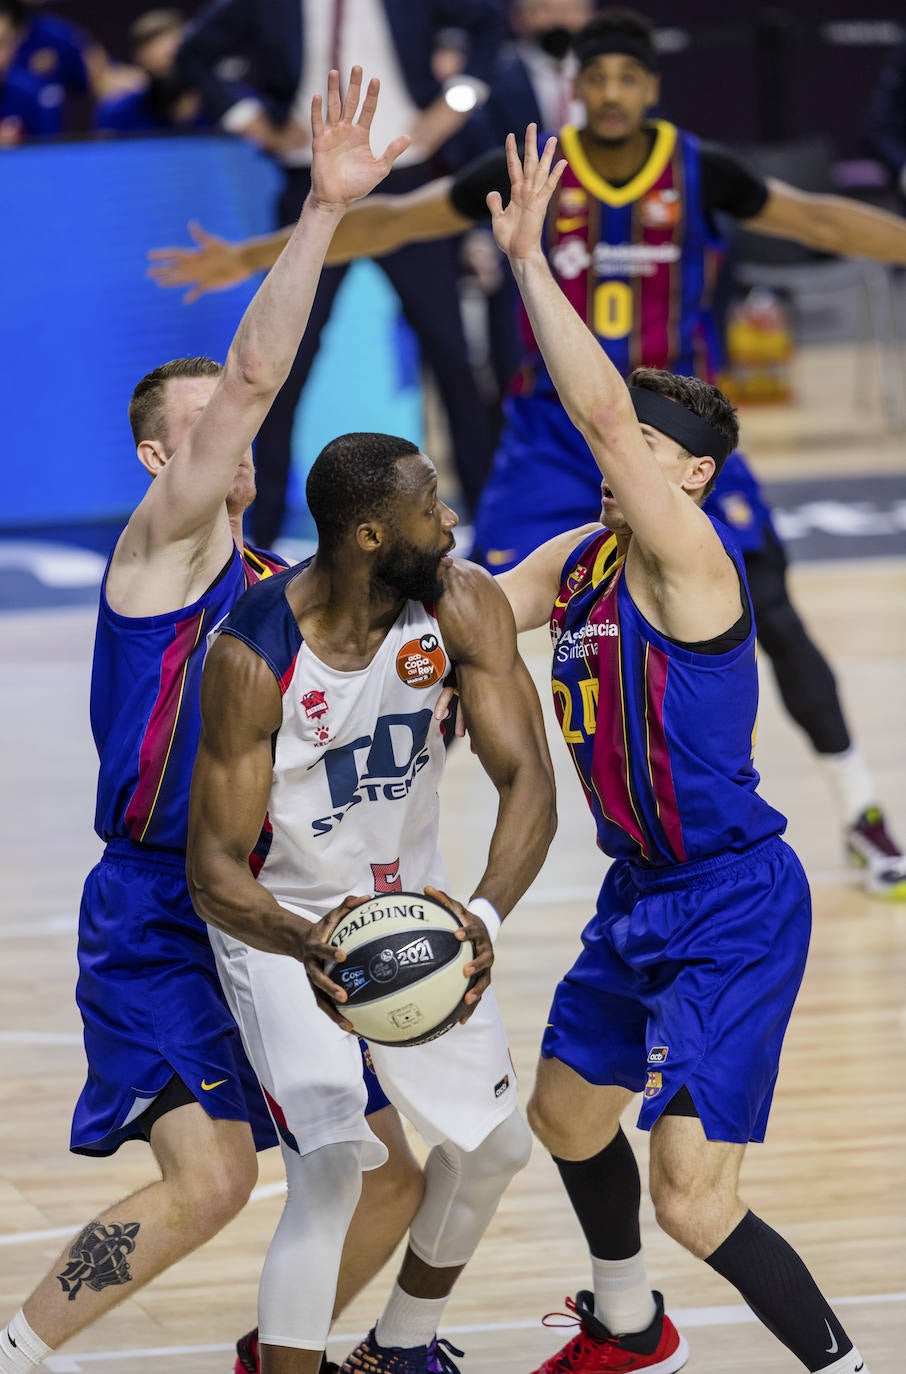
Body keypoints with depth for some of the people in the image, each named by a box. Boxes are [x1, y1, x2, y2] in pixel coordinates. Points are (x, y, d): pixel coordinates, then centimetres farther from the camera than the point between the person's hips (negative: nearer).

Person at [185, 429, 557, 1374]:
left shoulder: (462, 605, -20)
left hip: (412, 898, 5)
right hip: (281, 920, -5)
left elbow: (526, 779, -25)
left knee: (494, 1146, 12)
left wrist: (484, 913, -45)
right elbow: (213, 868, -29)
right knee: (331, 1170, -21)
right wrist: (303, 944, -51)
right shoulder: (253, 656, -31)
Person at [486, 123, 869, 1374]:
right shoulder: (576, 561, 7)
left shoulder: (687, 560, -19)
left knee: (694, 1200, -16)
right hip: (644, 897, 10)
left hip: (732, 908, -10)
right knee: (566, 1112, 28)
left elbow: (599, 409, -32)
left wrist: (528, 260, -32)